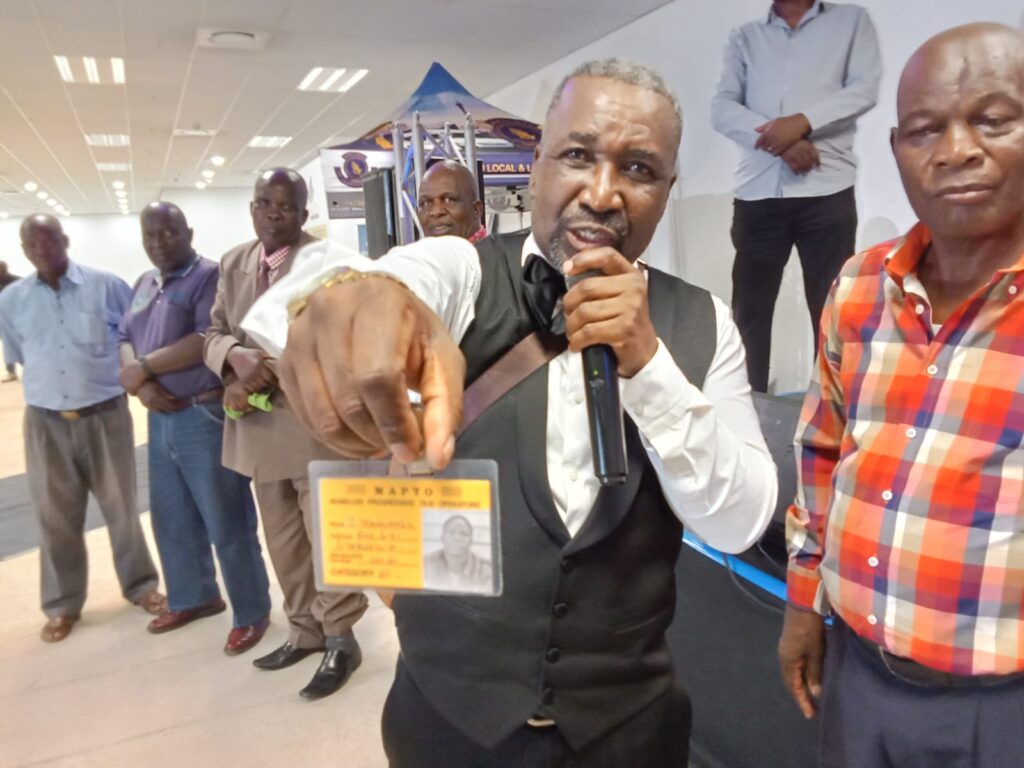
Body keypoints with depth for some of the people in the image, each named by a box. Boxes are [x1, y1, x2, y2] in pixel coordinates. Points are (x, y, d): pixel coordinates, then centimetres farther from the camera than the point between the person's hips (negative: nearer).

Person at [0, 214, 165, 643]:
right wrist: (45, 387, 9)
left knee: (120, 507, 10)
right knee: (55, 516, 11)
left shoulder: (105, 285, -5)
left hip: (105, 416, -2)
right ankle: (62, 604, 26)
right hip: (45, 423, 2)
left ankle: (140, 586, 27)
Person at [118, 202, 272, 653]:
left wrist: (145, 368, -12)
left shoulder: (209, 276, -9)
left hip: (206, 416, -8)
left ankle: (251, 613, 13)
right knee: (172, 520, 17)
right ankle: (193, 598, 35)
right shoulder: (144, 285, 16)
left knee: (227, 523, 0)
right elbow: (124, 339, 11)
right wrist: (140, 384, -9)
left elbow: (209, 340, -21)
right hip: (160, 417, 8)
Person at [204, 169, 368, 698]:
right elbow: (214, 334, 11)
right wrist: (236, 356, -13)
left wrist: (257, 381, -18)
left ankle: (340, 640, 17)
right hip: (259, 426, 7)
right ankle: (304, 630, 33)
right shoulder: (233, 263, 12)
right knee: (283, 541, 17)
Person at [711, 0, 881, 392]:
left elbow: (865, 88, 3)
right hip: (757, 194, 1)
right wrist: (781, 141, -11)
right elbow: (721, 108, 4)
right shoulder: (743, 37, 17)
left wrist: (802, 121, -13)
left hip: (827, 191, -1)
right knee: (749, 310, 2)